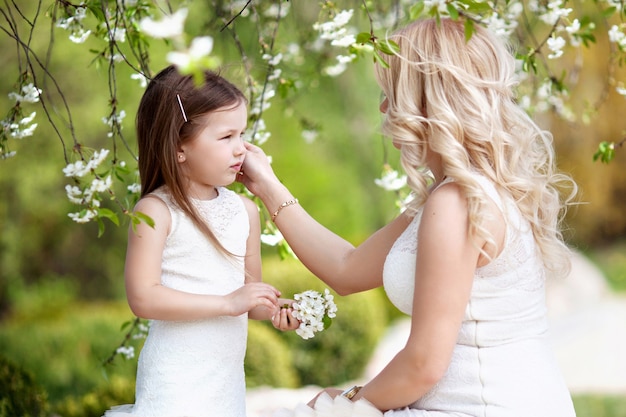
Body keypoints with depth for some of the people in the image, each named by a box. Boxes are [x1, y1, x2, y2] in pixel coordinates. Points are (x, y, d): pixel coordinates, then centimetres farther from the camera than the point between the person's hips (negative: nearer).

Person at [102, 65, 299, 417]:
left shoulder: (245, 210, 6)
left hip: (229, 380, 5)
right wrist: (227, 302, -20)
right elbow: (143, 298, -19)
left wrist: (274, 309, -8)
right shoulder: (156, 212, -11)